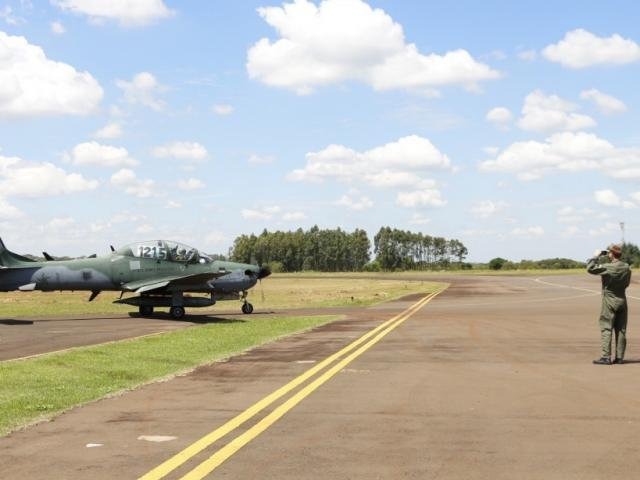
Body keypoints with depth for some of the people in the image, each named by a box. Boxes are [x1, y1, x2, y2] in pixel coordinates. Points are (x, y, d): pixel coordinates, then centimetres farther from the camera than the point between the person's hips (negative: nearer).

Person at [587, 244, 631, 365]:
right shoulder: (627, 268, 2)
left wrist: (596, 256, -3)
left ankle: (606, 357, -7)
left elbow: (590, 268, -14)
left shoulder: (607, 268, -17)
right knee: (621, 330, 9)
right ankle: (619, 357, 11)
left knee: (606, 329, -3)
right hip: (622, 300, 6)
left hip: (610, 302, -6)